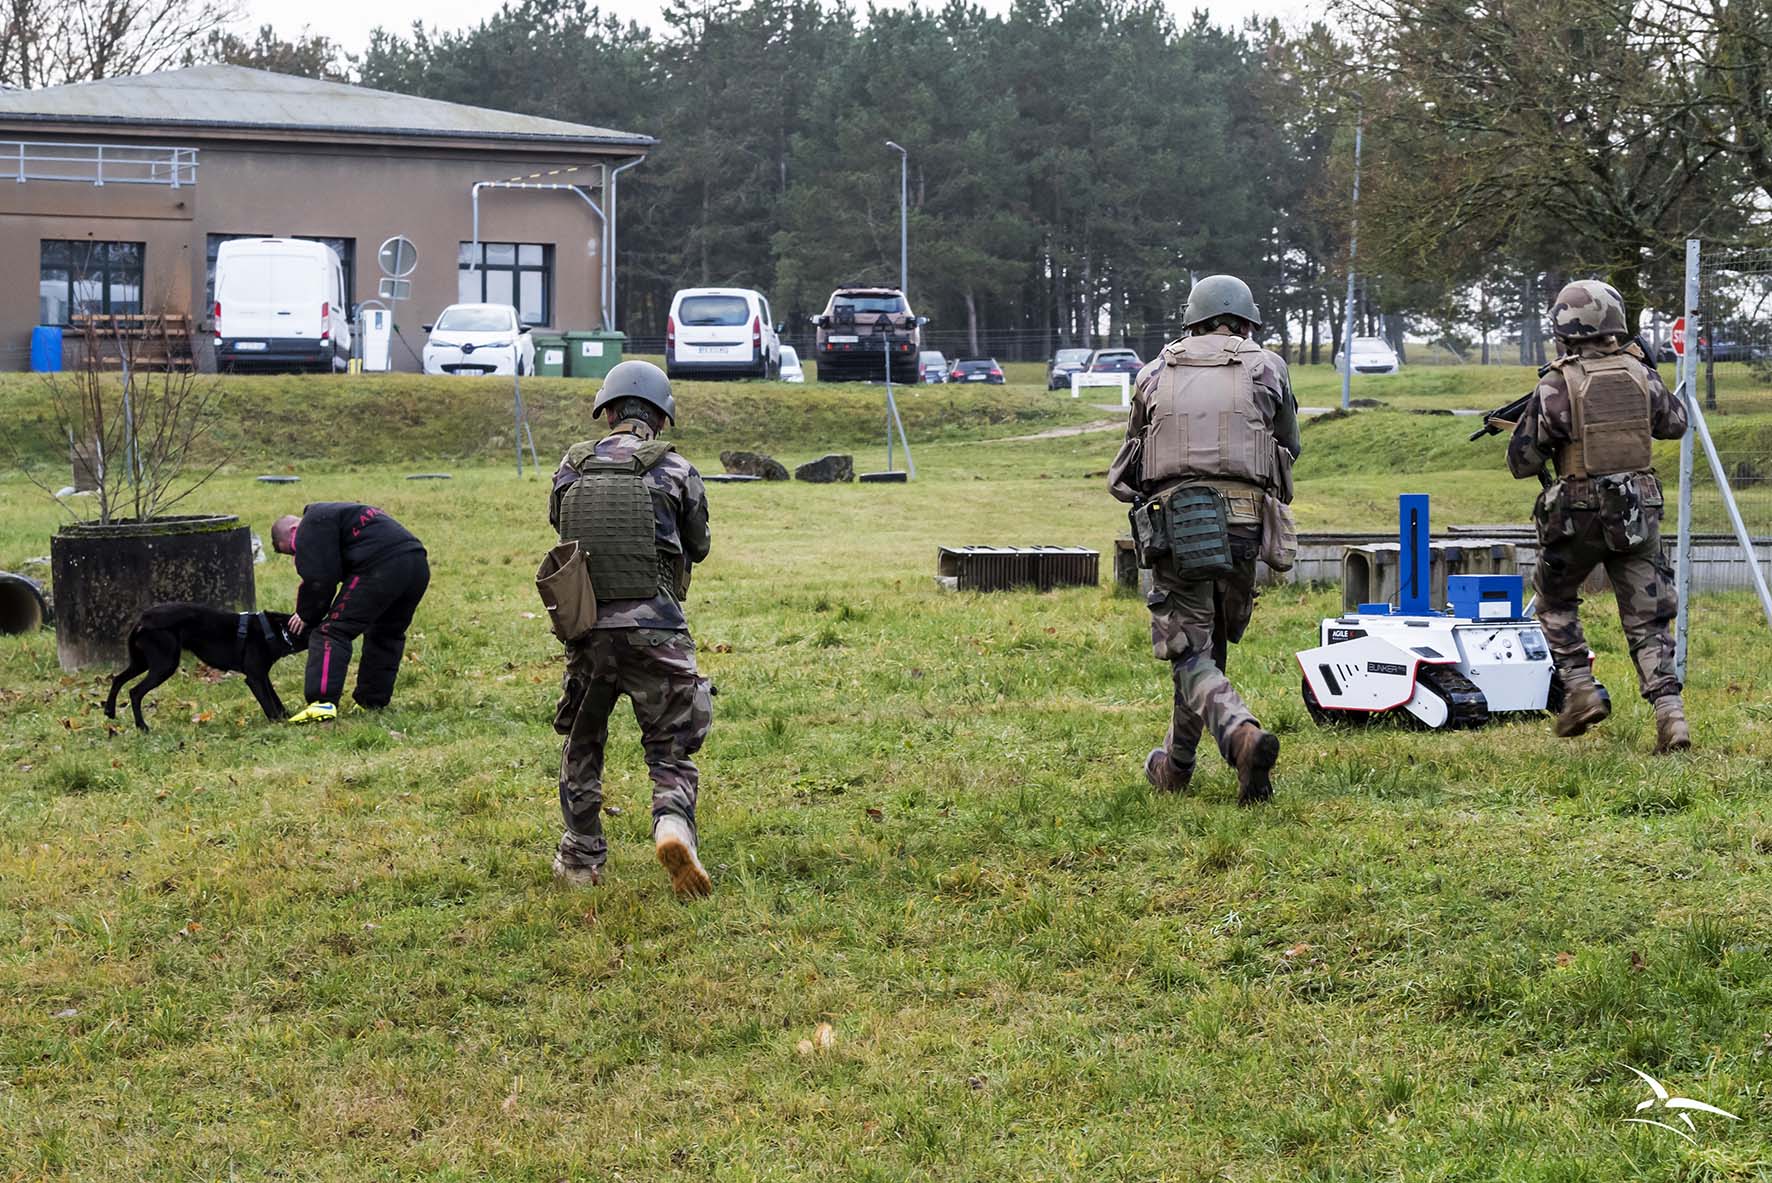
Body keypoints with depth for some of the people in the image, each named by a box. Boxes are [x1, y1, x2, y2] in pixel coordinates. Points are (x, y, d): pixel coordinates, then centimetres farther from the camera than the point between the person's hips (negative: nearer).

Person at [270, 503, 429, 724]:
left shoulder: (312, 525, 5)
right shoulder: (330, 514, 36)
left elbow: (320, 579, -4)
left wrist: (307, 616, 9)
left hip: (380, 568, -10)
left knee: (332, 632, -7)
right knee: (387, 635, 25)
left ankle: (323, 703, -17)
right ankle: (372, 703, 29)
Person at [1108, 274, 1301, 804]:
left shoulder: (1157, 374, 11)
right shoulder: (1266, 368, 8)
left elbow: (1127, 469, 15)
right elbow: (1288, 449, 15)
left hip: (1172, 523, -1)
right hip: (1242, 522, 1)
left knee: (1190, 653, -1)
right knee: (1210, 644, 16)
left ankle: (1242, 734, -26)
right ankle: (1177, 764, 25)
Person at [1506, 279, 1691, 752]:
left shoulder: (1557, 385, -11)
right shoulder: (1638, 372, 1)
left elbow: (1522, 461, -5)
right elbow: (1675, 424, 18)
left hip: (1578, 515, -3)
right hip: (1639, 511, 3)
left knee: (1556, 600, 22)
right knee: (1648, 619, 6)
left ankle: (1580, 687, 10)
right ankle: (1669, 710, -7)